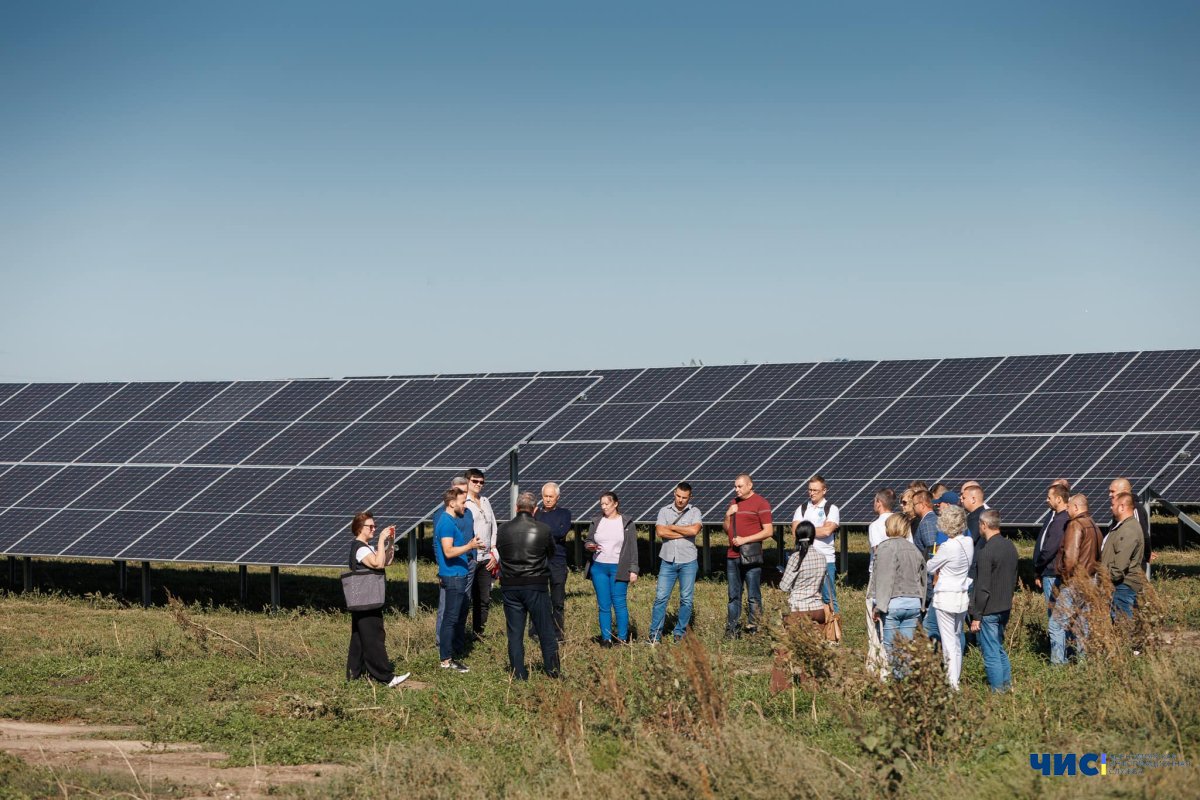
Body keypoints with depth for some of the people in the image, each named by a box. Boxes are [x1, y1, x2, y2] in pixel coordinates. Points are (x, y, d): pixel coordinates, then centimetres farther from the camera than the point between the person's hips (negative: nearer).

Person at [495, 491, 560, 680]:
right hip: (536, 586, -2)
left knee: (514, 631, 7)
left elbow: (500, 553, 9)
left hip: (509, 586, 2)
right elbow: (551, 554, 8)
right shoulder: (543, 530, -7)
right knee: (545, 629, 9)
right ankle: (552, 669, 13)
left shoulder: (503, 530, -2)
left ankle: (519, 673, 8)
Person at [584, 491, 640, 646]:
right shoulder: (596, 522, 10)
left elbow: (633, 547, 2)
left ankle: (623, 639, 2)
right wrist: (589, 546, -9)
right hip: (598, 567, 3)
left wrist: (633, 570, -3)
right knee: (603, 605, 3)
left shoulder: (627, 522, 2)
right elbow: (588, 541, 16)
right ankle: (606, 638, 8)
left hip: (618, 569, -3)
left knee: (619, 604, -6)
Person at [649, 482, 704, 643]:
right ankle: (655, 634, 1)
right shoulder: (664, 511, 6)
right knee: (661, 597, -3)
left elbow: (694, 530, -16)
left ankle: (680, 633, 12)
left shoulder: (694, 512, 3)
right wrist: (685, 533, -10)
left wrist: (671, 527, -7)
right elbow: (660, 532, -9)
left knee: (686, 599, 2)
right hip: (668, 561, 1)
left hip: (688, 562, -1)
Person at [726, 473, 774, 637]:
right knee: (734, 596, 8)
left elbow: (768, 531, -10)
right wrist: (728, 515, 3)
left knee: (753, 597, -4)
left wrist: (744, 540, -14)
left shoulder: (760, 503, -5)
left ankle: (753, 630, -1)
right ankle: (731, 631, 11)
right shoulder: (734, 502, 17)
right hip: (732, 556, 7)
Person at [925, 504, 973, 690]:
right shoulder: (969, 543, -2)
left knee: (948, 640, -3)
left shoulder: (947, 547, -20)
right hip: (963, 596, 7)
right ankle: (955, 678, 23)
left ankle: (952, 682, -5)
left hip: (946, 597, -7)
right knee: (957, 638, 16)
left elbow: (929, 568, -6)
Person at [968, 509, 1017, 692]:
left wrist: (976, 616, -13)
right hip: (1005, 607, 8)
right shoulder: (1010, 546, 5)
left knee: (991, 653, 0)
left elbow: (983, 588, -19)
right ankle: (1007, 685, 26)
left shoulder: (986, 552, -20)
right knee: (999, 648, 21)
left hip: (989, 610, -8)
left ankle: (998, 690, 4)